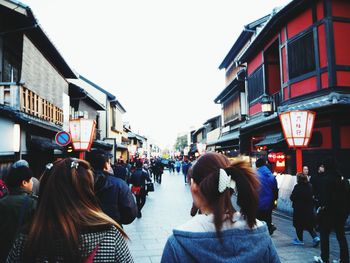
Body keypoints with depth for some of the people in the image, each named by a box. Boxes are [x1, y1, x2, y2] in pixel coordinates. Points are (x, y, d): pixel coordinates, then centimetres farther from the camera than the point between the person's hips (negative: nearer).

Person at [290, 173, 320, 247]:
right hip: (309, 209, 6)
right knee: (309, 226, 17)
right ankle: (315, 237, 3)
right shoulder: (310, 186, 1)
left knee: (299, 225, 8)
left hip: (299, 209, -6)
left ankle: (300, 240, 16)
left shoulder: (297, 187, -17)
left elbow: (292, 197, -15)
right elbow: (312, 196, 11)